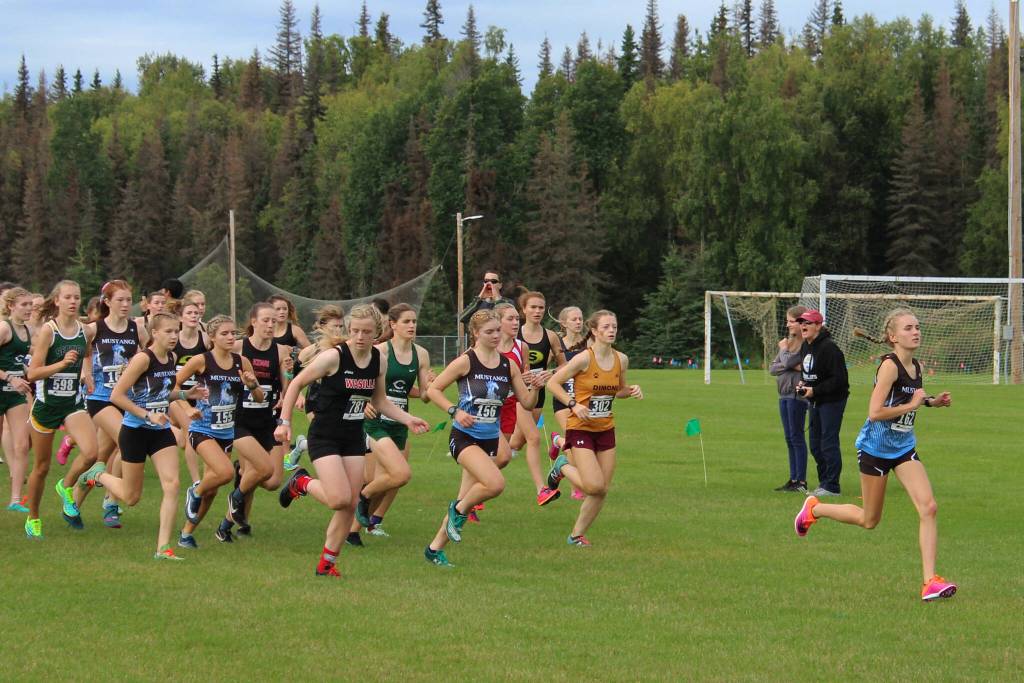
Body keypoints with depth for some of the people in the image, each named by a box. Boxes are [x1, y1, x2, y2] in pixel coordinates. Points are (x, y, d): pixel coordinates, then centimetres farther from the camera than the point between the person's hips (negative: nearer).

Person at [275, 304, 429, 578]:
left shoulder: (379, 361, 0)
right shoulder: (334, 356, -18)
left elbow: (379, 401, 16)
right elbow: (296, 384, -8)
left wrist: (408, 419, 3)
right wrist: (285, 422, -11)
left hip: (354, 439, 6)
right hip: (325, 436, -6)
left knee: (350, 505, 2)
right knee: (340, 499, -18)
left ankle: (327, 563, 16)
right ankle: (302, 483, 13)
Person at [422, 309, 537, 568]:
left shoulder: (508, 365, 6)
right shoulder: (466, 362, -9)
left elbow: (527, 402, 7)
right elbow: (433, 390, -6)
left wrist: (536, 388, -13)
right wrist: (455, 411, -18)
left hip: (490, 439, 6)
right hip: (465, 437, -6)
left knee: (465, 497, 7)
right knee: (496, 483, -26)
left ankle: (435, 548, 21)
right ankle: (459, 510, 2)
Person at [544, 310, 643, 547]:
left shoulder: (621, 360, 1)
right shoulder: (584, 359, -16)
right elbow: (553, 383, -11)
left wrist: (632, 391, -3)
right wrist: (574, 404, -23)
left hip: (606, 429, 6)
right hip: (581, 427, -6)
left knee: (603, 490, 2)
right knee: (595, 486, -17)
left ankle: (577, 534, 19)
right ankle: (562, 467, 13)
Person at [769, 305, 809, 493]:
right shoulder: (789, 342, 15)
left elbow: (787, 361, -20)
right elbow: (772, 368, 9)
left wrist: (784, 349, 0)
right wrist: (791, 366, -8)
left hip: (797, 394, -9)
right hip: (784, 394, 9)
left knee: (797, 437, -6)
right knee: (790, 439, 11)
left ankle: (801, 481, -2)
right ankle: (793, 479, 17)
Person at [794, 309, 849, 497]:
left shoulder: (829, 348, -19)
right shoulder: (805, 347, 8)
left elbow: (838, 379, -21)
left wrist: (815, 390, -21)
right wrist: (802, 383, 2)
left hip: (833, 400, -9)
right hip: (815, 401, 9)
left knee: (829, 442, -8)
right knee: (815, 444, 13)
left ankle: (831, 486, -4)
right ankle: (824, 482, 23)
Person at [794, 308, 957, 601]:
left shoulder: (916, 366, 3)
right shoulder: (890, 365, -21)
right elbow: (875, 412, -27)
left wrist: (932, 401, 6)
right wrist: (912, 405, -22)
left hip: (904, 448, 6)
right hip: (875, 448, -6)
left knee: (928, 507, -13)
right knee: (869, 520, 9)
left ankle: (930, 582, -13)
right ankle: (814, 508, 36)